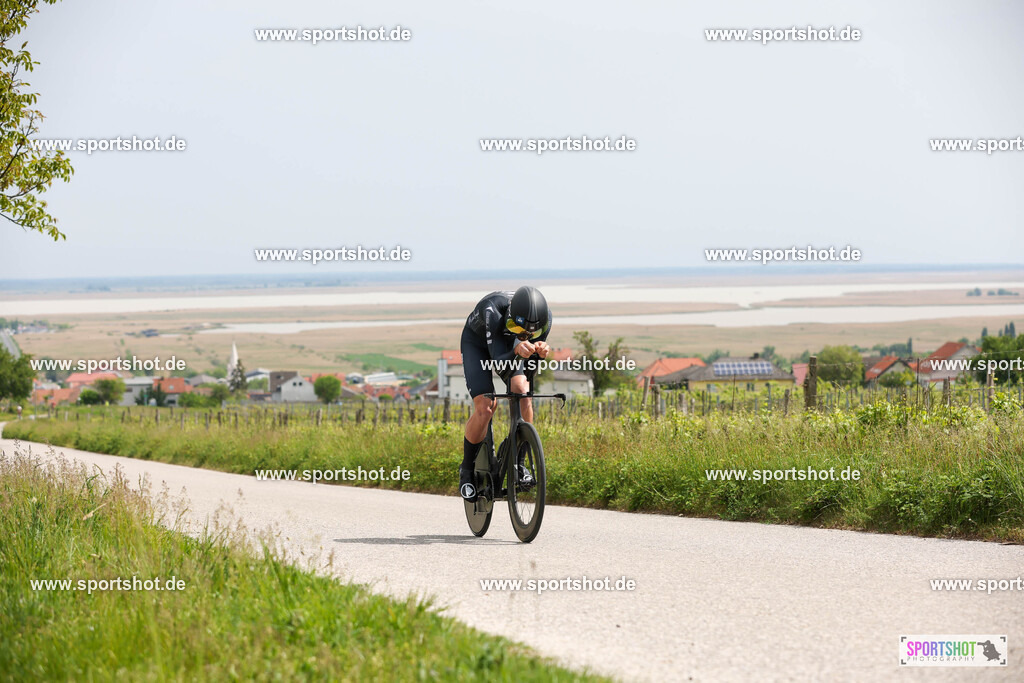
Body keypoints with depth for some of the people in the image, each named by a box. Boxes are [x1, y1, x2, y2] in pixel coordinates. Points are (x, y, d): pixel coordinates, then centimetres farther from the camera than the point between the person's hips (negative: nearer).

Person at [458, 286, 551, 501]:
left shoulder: (543, 317, -31)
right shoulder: (493, 309, -43)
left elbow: (529, 373, -25)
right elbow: (500, 365, -45)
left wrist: (540, 352, -47)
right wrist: (517, 351, -65)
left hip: (509, 341, 3)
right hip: (476, 343, -3)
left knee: (521, 391, -24)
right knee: (485, 408, -19)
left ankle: (518, 461, -5)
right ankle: (467, 469, 4)